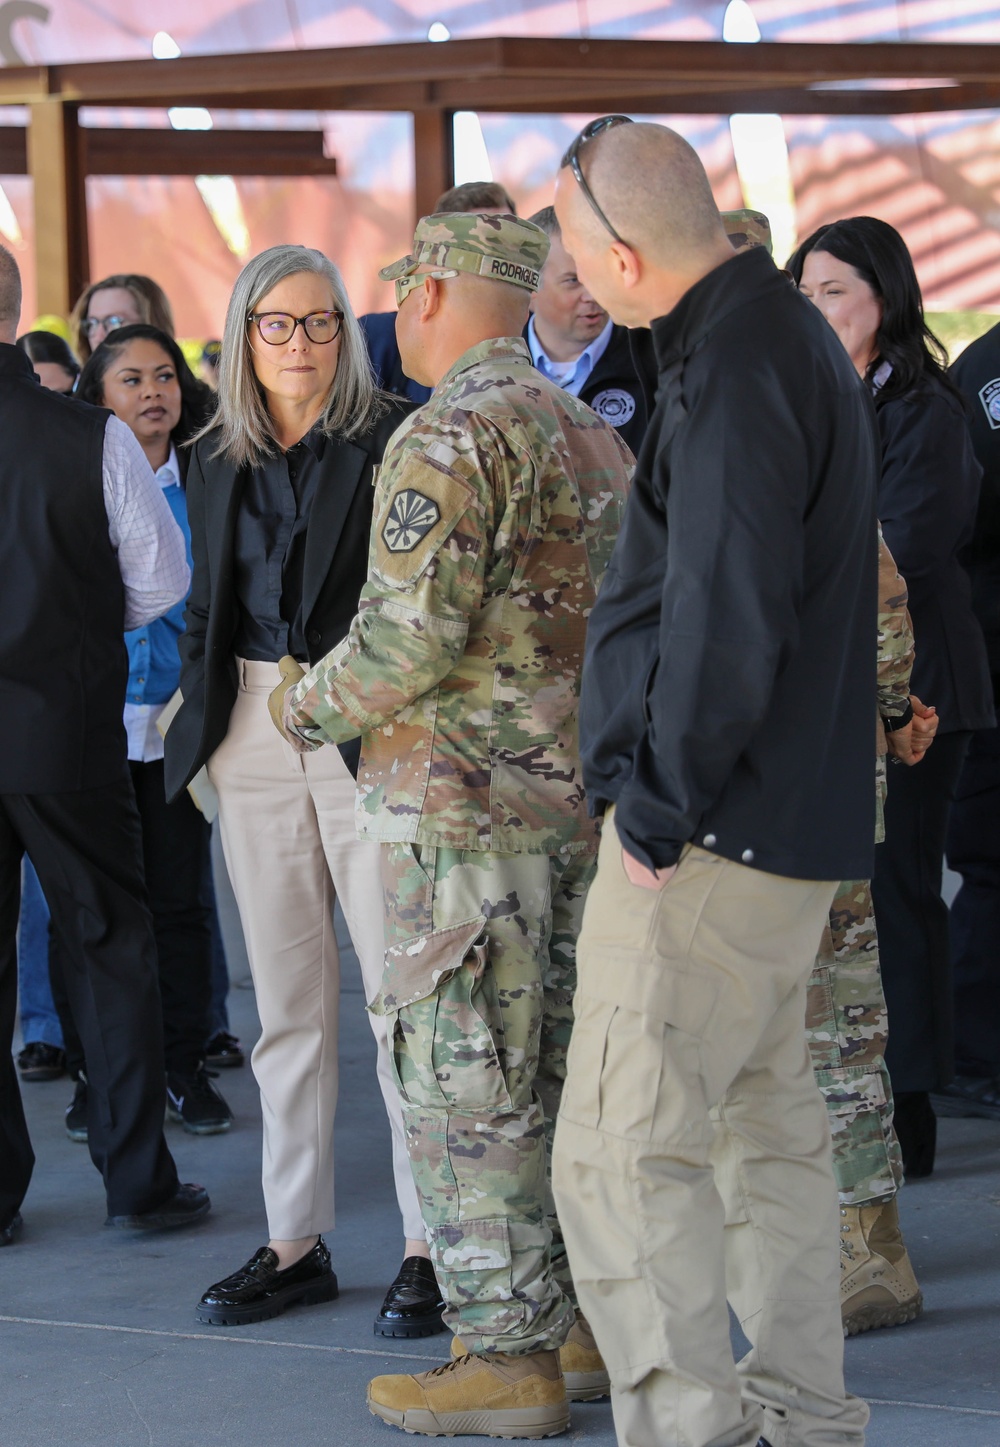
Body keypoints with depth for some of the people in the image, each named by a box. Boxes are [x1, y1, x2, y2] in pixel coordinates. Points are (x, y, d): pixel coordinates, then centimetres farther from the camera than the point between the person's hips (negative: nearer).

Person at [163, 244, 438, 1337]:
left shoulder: (390, 442, -4)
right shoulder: (218, 460, 13)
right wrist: (197, 714, 9)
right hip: (254, 732, 6)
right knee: (286, 998, 10)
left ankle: (429, 1244, 0)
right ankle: (294, 1241, 17)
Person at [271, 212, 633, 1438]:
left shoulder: (452, 434, -14)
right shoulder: (594, 435, 14)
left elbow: (415, 633, -22)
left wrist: (311, 707, -6)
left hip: (461, 802, -9)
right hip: (576, 797, 9)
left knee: (467, 1092, -3)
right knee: (562, 1076, 14)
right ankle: (592, 1324, 19)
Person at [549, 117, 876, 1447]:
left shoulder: (732, 375, -19)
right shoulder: (791, 337, 14)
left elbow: (723, 622, -25)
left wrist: (662, 810, -16)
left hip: (707, 838, -11)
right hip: (793, 825, 11)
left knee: (623, 1148, -10)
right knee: (767, 1124, 17)